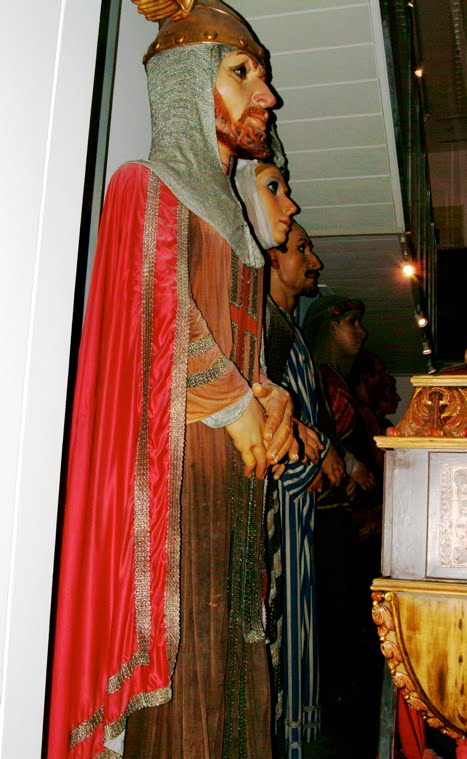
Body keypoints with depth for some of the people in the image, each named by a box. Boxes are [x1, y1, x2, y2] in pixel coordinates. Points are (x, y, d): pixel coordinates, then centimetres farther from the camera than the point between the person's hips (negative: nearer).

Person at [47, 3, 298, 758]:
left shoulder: (229, 216, 24)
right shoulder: (148, 187, 1)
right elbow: (161, 316, -12)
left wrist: (268, 396, 2)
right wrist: (239, 407, -7)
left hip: (232, 467, 8)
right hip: (174, 462, -8)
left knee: (225, 669, 7)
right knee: (176, 661, -7)